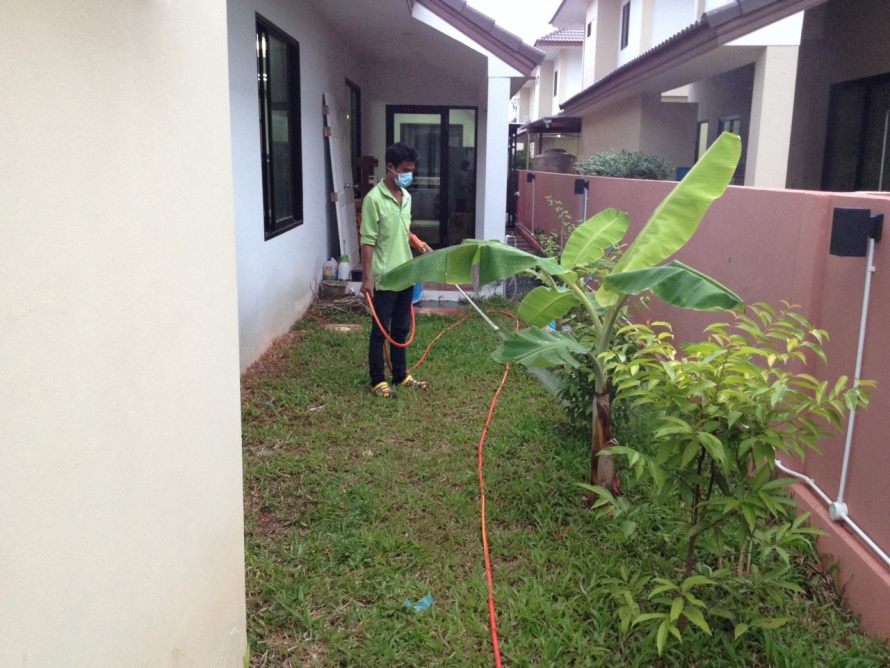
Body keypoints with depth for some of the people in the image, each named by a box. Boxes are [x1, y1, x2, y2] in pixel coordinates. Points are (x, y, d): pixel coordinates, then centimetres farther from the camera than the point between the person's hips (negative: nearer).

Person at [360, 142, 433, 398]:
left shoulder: (406, 196, 9)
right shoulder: (374, 199, -15)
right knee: (380, 331, 3)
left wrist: (420, 244, 4)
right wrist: (367, 277, -18)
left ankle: (400, 375, 27)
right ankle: (378, 381, 13)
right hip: (384, 278, -7)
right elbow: (368, 242, -16)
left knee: (401, 329, 16)